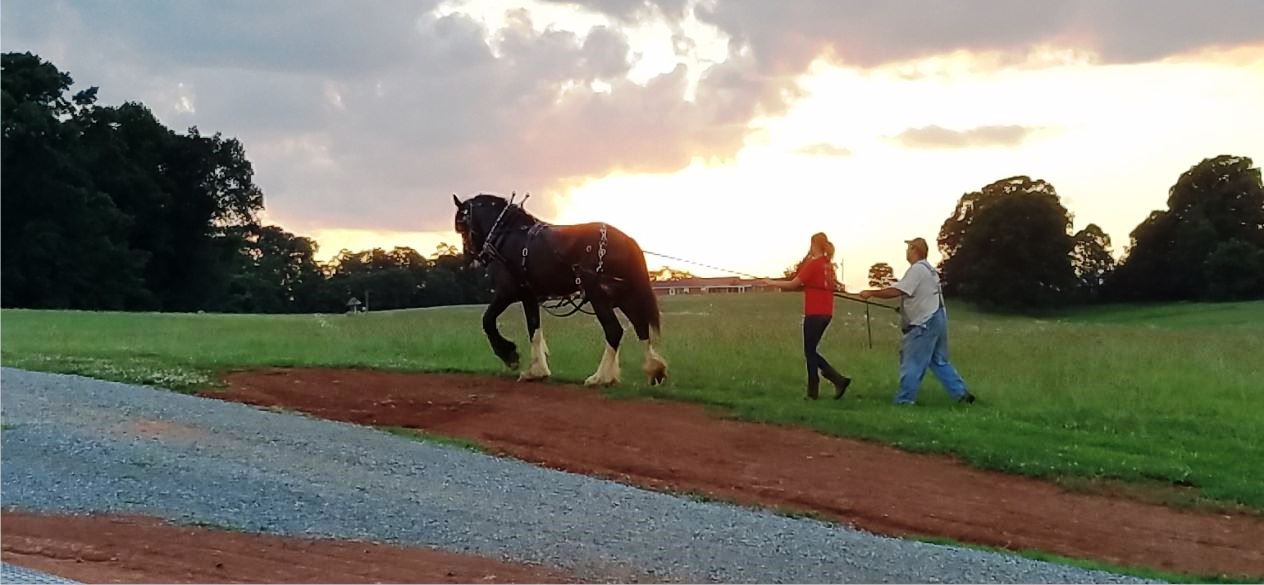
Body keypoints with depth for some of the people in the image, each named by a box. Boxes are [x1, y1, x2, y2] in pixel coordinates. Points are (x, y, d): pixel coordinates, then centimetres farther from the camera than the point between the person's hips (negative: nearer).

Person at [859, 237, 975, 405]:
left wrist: (871, 293, -16)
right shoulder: (928, 269, 18)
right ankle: (961, 394, 13)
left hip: (925, 323, -10)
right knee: (939, 362, 15)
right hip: (937, 320, 10)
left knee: (912, 363, -5)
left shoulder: (917, 269, -14)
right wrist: (904, 307, 19)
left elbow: (896, 291, -22)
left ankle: (903, 401, -3)